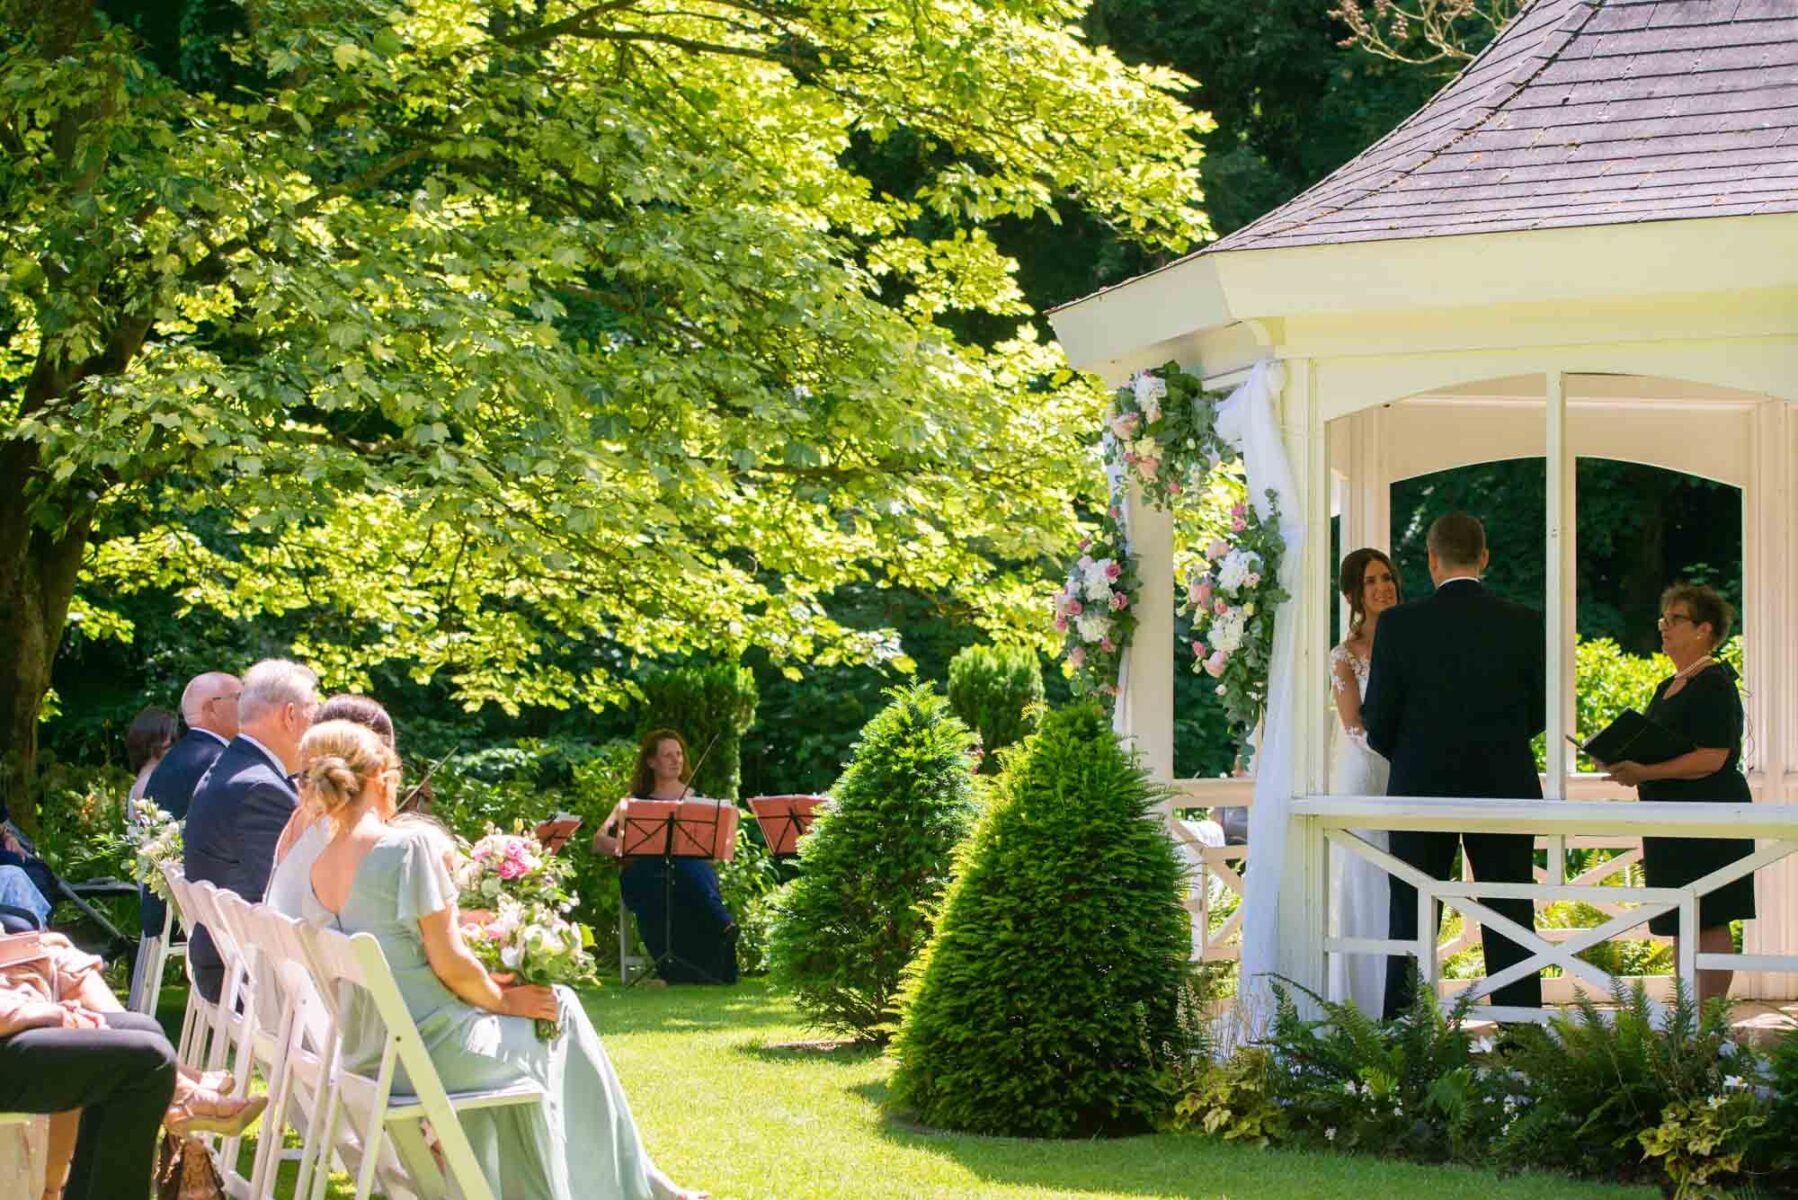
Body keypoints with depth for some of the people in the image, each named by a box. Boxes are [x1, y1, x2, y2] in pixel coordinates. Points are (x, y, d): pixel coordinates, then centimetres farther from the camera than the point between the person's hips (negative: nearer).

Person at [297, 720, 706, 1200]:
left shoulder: (318, 874, 4)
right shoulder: (412, 845, -18)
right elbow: (449, 963, -18)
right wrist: (504, 1000, 0)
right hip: (431, 1048, -8)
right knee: (558, 1008, 17)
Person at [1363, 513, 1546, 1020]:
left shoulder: (1399, 625, -9)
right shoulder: (1525, 624, -4)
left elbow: (1378, 721, -5)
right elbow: (1540, 714, 5)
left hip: (1421, 788, -1)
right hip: (1504, 790, 1)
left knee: (1412, 924, 8)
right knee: (1510, 925, 7)